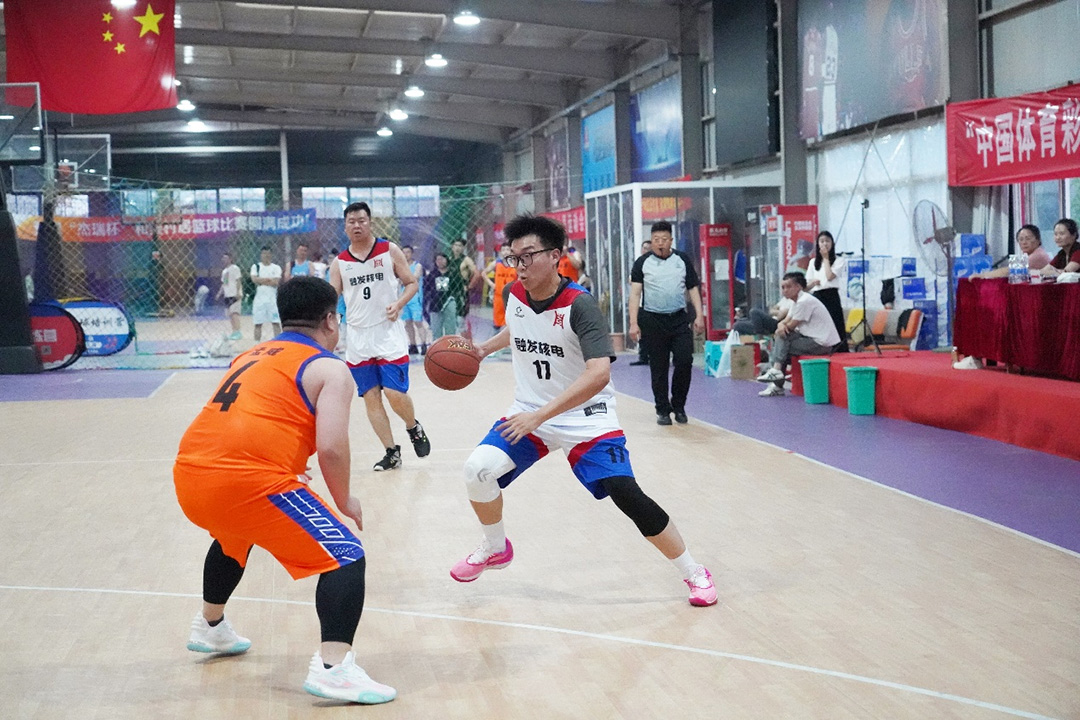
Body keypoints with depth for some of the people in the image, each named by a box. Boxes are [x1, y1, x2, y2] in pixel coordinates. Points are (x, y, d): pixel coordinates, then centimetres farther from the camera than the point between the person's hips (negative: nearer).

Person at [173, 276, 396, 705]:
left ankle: (210, 629, 56)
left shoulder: (251, 356, 26)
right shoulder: (329, 368, 4)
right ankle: (333, 669, -15)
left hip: (189, 478, 8)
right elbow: (331, 447, -9)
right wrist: (344, 501, 7)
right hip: (247, 482, -8)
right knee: (346, 557, 0)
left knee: (234, 535, 39)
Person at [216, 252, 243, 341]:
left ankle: (237, 332, -21)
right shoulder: (224, 271, 19)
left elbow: (238, 281, -11)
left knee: (234, 313, -17)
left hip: (234, 294, -9)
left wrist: (237, 293, -20)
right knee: (229, 314, 9)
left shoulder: (234, 268, -6)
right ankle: (234, 332, 14)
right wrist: (219, 293, 15)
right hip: (227, 295, 9)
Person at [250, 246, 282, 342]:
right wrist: (269, 279, -11)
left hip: (272, 298, -1)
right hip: (259, 298, 1)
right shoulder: (256, 266, 7)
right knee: (258, 324, 4)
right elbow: (254, 279, -10)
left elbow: (276, 282, -9)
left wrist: (261, 281, -7)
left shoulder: (276, 267, 5)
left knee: (276, 323, -3)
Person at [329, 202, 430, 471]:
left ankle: (414, 427, 21)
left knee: (395, 393, -10)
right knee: (370, 397, 1)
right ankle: (391, 452, 12)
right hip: (358, 338, 3)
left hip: (389, 333, -3)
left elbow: (411, 283, 4)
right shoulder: (339, 263, 6)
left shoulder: (390, 251, 0)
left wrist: (399, 304, -14)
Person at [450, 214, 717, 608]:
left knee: (627, 496, -16)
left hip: (586, 420, -5)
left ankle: (695, 574, 4)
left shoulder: (580, 305, -24)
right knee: (478, 469, -15)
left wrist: (540, 415, -40)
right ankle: (495, 549, 14)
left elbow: (599, 373, -36)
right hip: (529, 413, 5)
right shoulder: (513, 294, -4)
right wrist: (483, 349, 8)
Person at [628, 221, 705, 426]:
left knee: (685, 361, -8)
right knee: (658, 368, 3)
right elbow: (635, 293, -1)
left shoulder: (683, 260, 8)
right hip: (653, 321, -1)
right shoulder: (642, 263, 3)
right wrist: (633, 323, -9)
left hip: (679, 319, 1)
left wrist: (699, 315, 0)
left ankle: (678, 405, 12)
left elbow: (693, 288, 10)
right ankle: (663, 410, 15)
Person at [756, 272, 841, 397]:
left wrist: (782, 327, 7)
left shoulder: (805, 301, -17)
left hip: (822, 343, -10)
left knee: (783, 338, -10)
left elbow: (791, 326, -14)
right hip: (814, 339, 10)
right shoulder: (797, 301, 13)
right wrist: (781, 326, -14)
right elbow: (785, 321, 10)